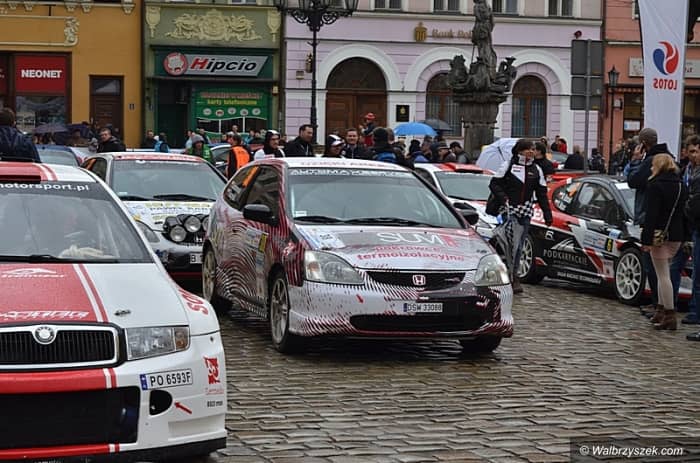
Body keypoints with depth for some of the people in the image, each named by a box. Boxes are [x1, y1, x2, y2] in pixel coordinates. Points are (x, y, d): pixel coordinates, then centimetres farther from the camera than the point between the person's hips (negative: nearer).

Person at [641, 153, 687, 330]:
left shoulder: (655, 186, -11)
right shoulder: (681, 185, 11)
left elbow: (651, 215, -16)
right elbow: (684, 212, 14)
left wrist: (646, 239, -16)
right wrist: (685, 237, 17)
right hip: (676, 236, 7)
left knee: (663, 274, -6)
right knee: (663, 274, 18)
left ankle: (669, 315, -8)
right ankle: (661, 310, 23)